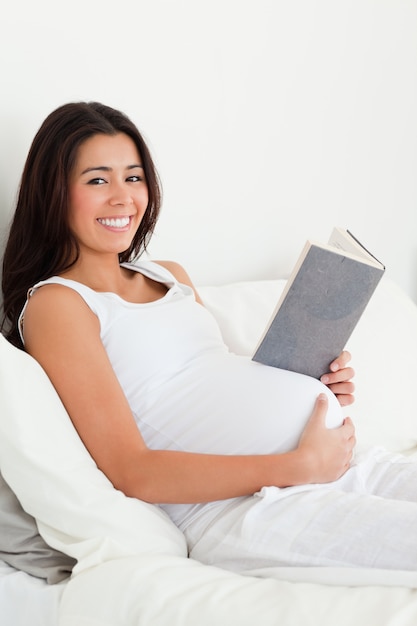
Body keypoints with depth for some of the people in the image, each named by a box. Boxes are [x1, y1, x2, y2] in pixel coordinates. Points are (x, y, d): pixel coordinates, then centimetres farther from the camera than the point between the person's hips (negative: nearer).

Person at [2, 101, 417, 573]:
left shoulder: (171, 276, 21)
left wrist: (319, 388, 4)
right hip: (246, 509, -8)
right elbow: (131, 472, -11)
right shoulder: (55, 303, -3)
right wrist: (301, 465, -15)